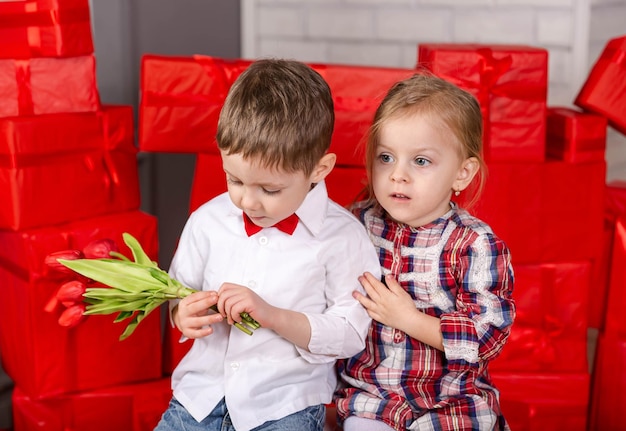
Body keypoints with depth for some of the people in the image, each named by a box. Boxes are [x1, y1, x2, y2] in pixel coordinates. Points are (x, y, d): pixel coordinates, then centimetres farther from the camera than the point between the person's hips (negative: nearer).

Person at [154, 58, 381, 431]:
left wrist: (271, 314, -20)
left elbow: (350, 335, -9)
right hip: (202, 393, 4)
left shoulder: (342, 238, -9)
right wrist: (185, 314, -10)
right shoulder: (209, 221, 3)